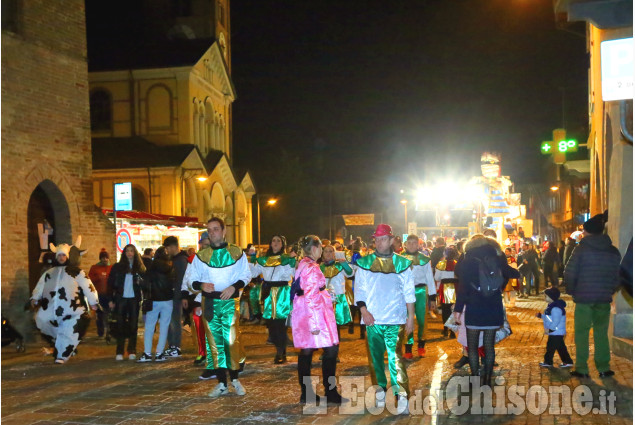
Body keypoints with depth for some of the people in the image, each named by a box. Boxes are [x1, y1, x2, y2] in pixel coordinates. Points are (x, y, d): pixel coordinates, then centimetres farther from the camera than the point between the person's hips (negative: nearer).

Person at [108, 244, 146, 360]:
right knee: (121, 325, 0)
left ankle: (132, 351, 11)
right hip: (121, 299, -1)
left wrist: (141, 282, -16)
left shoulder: (140, 268, 5)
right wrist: (111, 300, -3)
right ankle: (119, 352, 4)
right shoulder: (117, 267, 3)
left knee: (133, 325, 4)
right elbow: (111, 284, 2)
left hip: (134, 300, 1)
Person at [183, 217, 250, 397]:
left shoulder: (237, 252, 4)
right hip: (209, 302, 2)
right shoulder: (201, 255, 8)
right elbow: (189, 279, 7)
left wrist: (234, 287, -11)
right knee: (214, 342, 3)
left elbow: (246, 275, 7)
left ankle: (235, 379, 9)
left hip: (230, 301, -2)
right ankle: (222, 384, 11)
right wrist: (201, 285, -14)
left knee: (231, 341, -8)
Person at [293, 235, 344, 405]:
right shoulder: (311, 267, -15)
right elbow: (311, 296, -20)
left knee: (306, 351, 9)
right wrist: (315, 323, -22)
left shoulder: (302, 264, 14)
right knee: (331, 349, -3)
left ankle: (306, 394, 12)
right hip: (314, 313, -10)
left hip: (301, 313, 10)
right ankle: (330, 392, 0)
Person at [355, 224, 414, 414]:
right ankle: (380, 389, 23)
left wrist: (411, 317, 3)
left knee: (395, 357, -12)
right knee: (375, 356, 8)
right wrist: (364, 311, -8)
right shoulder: (364, 263, 6)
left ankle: (402, 396, -14)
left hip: (395, 320, -2)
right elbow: (359, 290, 6)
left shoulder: (402, 264, 4)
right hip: (372, 319, 2)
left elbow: (409, 293, 6)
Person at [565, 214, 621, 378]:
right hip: (604, 299, 4)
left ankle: (581, 369, 2)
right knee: (601, 333, 11)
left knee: (581, 333, 3)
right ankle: (604, 368, 10)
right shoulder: (613, 251, 8)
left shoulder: (582, 248, -7)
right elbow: (617, 276, 11)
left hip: (583, 297, -4)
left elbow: (570, 272, -9)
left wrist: (571, 291, 5)